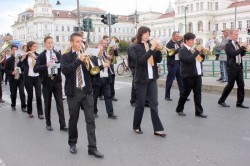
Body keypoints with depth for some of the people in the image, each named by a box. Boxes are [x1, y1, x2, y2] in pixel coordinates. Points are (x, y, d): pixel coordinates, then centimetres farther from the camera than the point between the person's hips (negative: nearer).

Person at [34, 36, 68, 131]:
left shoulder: (58, 54, 8)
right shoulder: (41, 56, -1)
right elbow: (35, 69, -12)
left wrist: (57, 61, -16)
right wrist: (46, 65, -26)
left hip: (57, 81, 2)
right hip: (46, 82, -1)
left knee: (60, 103, -1)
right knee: (47, 104, 7)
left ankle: (62, 125, 1)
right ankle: (48, 124, 21)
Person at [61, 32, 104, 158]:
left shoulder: (85, 55, 10)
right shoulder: (66, 57, 1)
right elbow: (65, 70, -18)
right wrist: (79, 60, -22)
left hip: (87, 91, 2)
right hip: (73, 92, -2)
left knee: (90, 119, -2)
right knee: (73, 119, 9)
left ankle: (92, 148, 3)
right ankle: (72, 143, 29)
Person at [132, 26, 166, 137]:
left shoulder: (151, 45, 10)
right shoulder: (137, 47, -6)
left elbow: (158, 60, 6)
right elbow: (141, 60, -22)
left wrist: (158, 50, -11)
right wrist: (151, 49, -24)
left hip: (152, 78, 5)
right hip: (141, 79, -5)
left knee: (154, 104, 3)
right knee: (140, 104, 4)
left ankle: (157, 129, 5)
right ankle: (136, 127, 21)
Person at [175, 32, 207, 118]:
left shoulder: (193, 49, 14)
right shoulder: (182, 50, -11)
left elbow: (201, 58, 20)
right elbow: (189, 59, -27)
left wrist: (202, 52, 1)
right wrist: (197, 51, -22)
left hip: (197, 75, 7)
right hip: (188, 76, -7)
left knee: (198, 93, 6)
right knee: (185, 93, 4)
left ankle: (199, 111, 11)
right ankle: (179, 109, 20)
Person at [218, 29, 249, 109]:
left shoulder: (237, 44, 15)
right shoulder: (228, 45, -9)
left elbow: (242, 54, 18)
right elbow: (234, 53, -23)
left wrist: (244, 49, 0)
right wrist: (242, 47, -20)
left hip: (239, 67, 7)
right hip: (232, 67, -7)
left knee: (241, 85, 4)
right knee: (230, 85, -2)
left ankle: (239, 103, 12)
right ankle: (221, 101, 12)